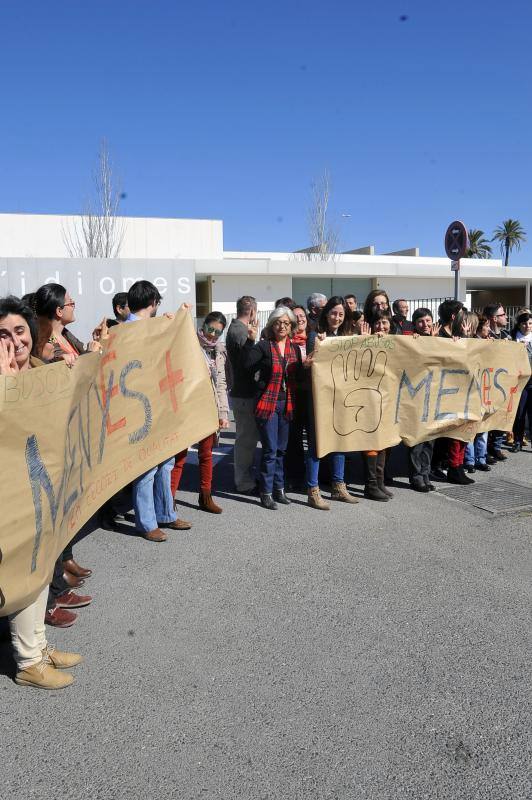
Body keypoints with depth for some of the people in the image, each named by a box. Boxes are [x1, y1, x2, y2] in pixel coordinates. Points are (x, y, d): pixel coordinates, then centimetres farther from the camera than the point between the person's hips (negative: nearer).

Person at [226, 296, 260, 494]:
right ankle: (244, 483, 10)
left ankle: (246, 477, 31)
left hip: (244, 392, 11)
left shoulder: (237, 328, 14)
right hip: (244, 394, -11)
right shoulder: (239, 331, -18)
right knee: (246, 439, -1)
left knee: (249, 437, 19)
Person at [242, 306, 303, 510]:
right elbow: (247, 365, -22)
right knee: (270, 449, -3)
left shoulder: (294, 348, 10)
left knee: (281, 449, 14)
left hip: (286, 403, 6)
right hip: (268, 402, -5)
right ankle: (266, 492, 9)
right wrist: (250, 341, -27)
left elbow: (297, 375, 11)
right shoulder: (263, 346, -7)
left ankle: (279, 488, 27)